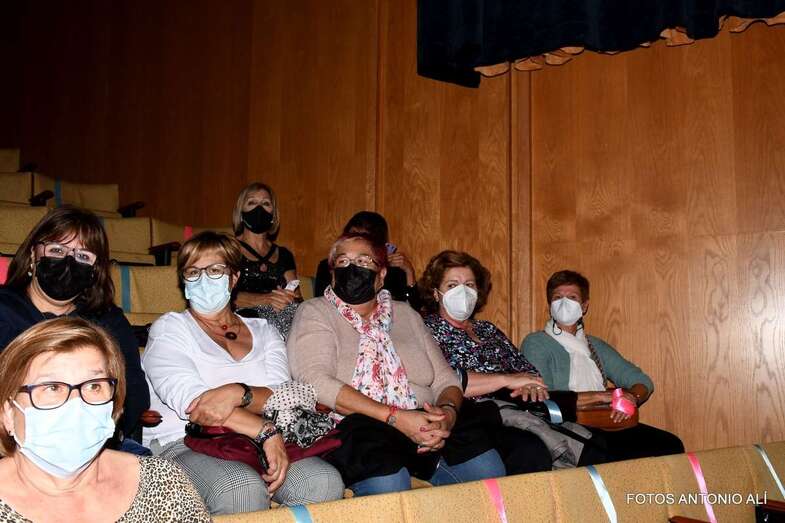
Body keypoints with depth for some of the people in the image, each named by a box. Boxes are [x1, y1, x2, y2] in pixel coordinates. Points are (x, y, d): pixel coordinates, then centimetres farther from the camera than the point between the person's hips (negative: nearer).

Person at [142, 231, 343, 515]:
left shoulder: (263, 332, 21)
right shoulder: (169, 329, 9)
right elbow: (189, 399, -10)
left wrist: (237, 393, -20)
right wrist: (265, 431, -20)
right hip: (184, 445, -3)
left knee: (325, 481, -25)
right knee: (245, 488, -37)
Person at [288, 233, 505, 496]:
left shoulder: (405, 314, 21)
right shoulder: (314, 313, 7)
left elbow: (444, 379, 15)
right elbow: (315, 382, -11)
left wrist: (448, 411, -12)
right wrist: (396, 417, -19)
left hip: (424, 426, 4)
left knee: (485, 465, -23)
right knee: (388, 482, -37)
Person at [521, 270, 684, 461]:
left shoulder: (597, 346, 22)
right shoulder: (536, 343, 1)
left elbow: (642, 382, 17)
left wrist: (629, 399, -8)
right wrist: (603, 396, -14)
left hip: (605, 426, 6)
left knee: (670, 444, -15)